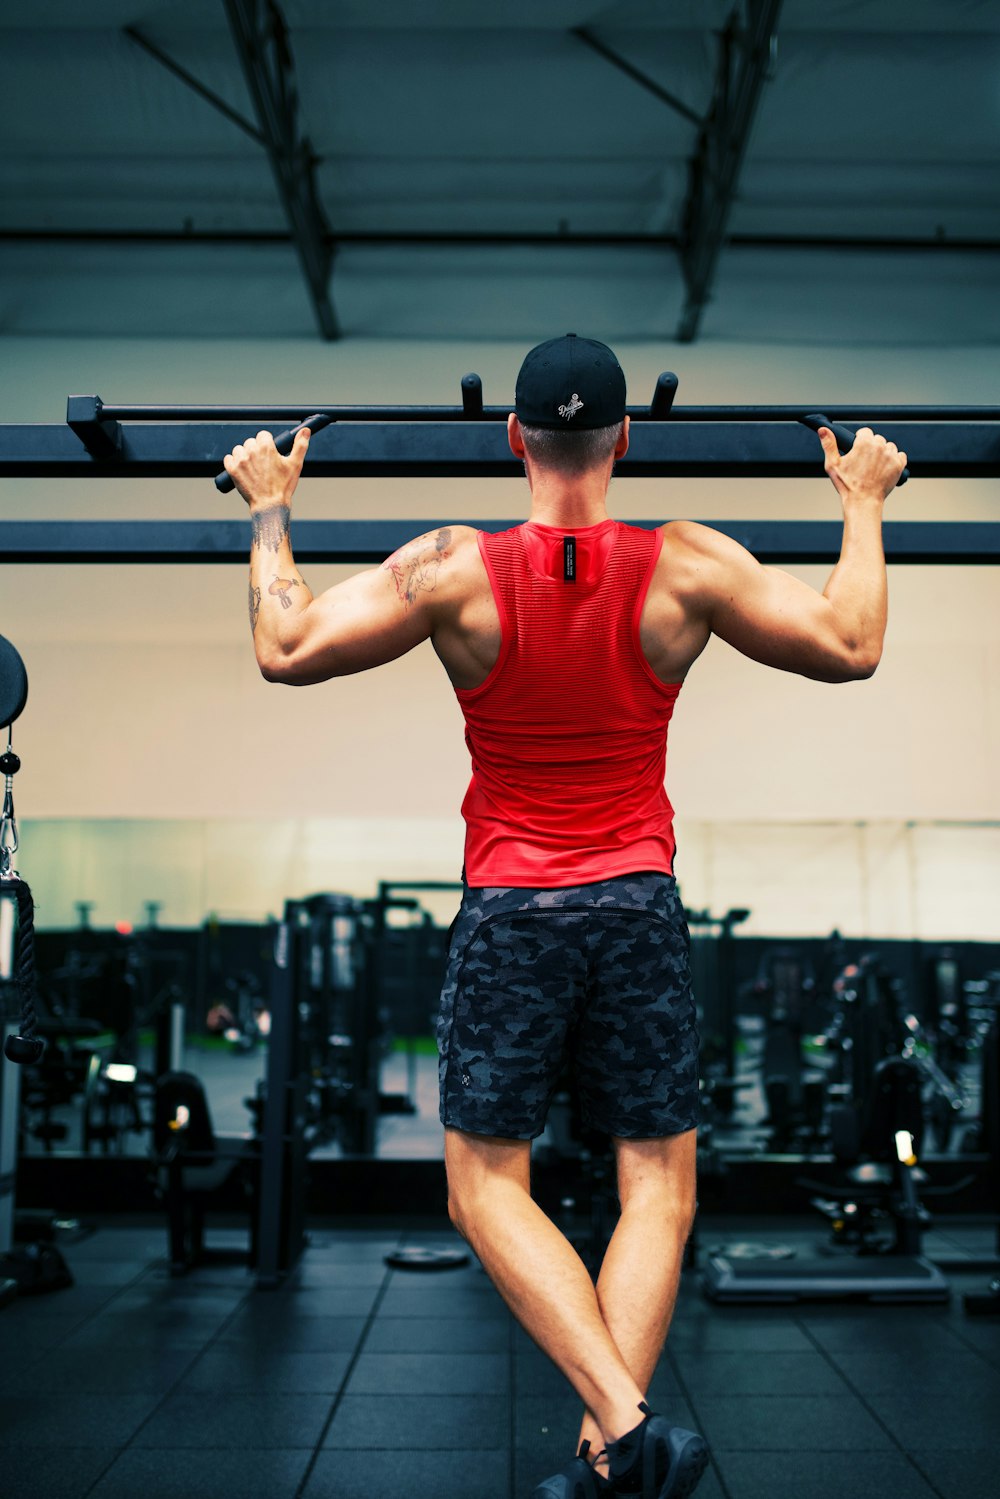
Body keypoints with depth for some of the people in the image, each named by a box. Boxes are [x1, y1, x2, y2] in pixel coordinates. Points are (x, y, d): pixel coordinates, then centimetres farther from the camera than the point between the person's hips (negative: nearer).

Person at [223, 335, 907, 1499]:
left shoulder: (456, 570, -9)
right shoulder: (688, 567, -6)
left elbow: (286, 651, -5)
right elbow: (850, 650, 1)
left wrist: (269, 510, 9)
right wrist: (862, 502, 15)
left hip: (506, 913, -1)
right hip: (639, 911, 1)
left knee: (486, 1185, 8)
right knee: (658, 1184, 11)